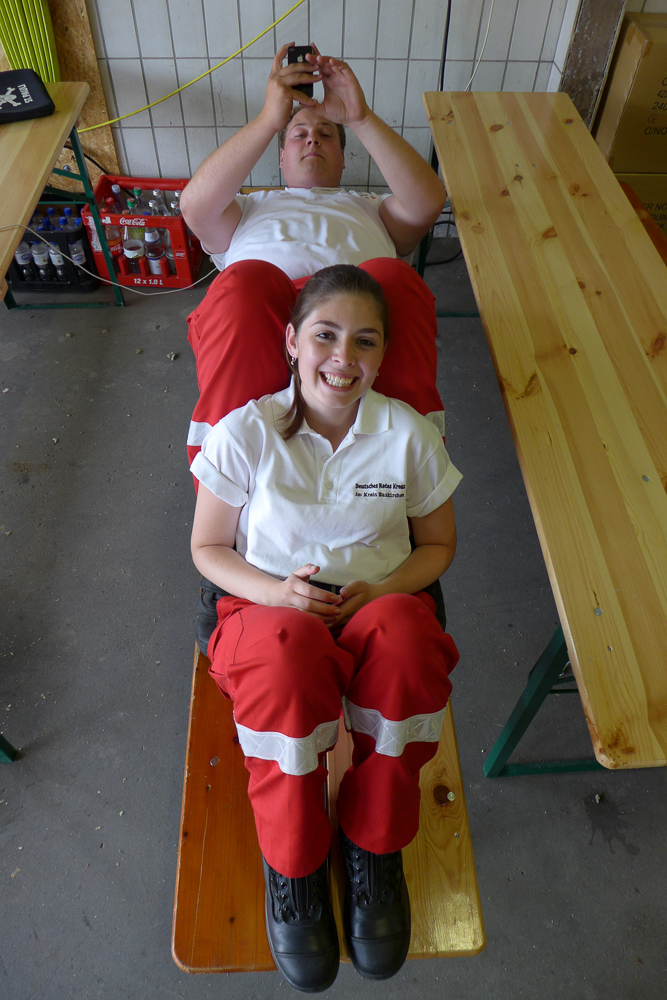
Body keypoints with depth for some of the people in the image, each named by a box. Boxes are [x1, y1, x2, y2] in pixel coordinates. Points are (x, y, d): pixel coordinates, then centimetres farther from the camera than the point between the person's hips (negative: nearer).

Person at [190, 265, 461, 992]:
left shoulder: (408, 433, -1)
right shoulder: (246, 432, -5)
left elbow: (437, 544, 9)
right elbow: (207, 549, 2)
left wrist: (381, 589, -12)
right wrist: (275, 591, -17)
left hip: (380, 607, 2)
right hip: (270, 608, -1)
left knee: (403, 632, -35)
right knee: (288, 650, -38)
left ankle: (373, 846, -10)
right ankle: (292, 863, -10)